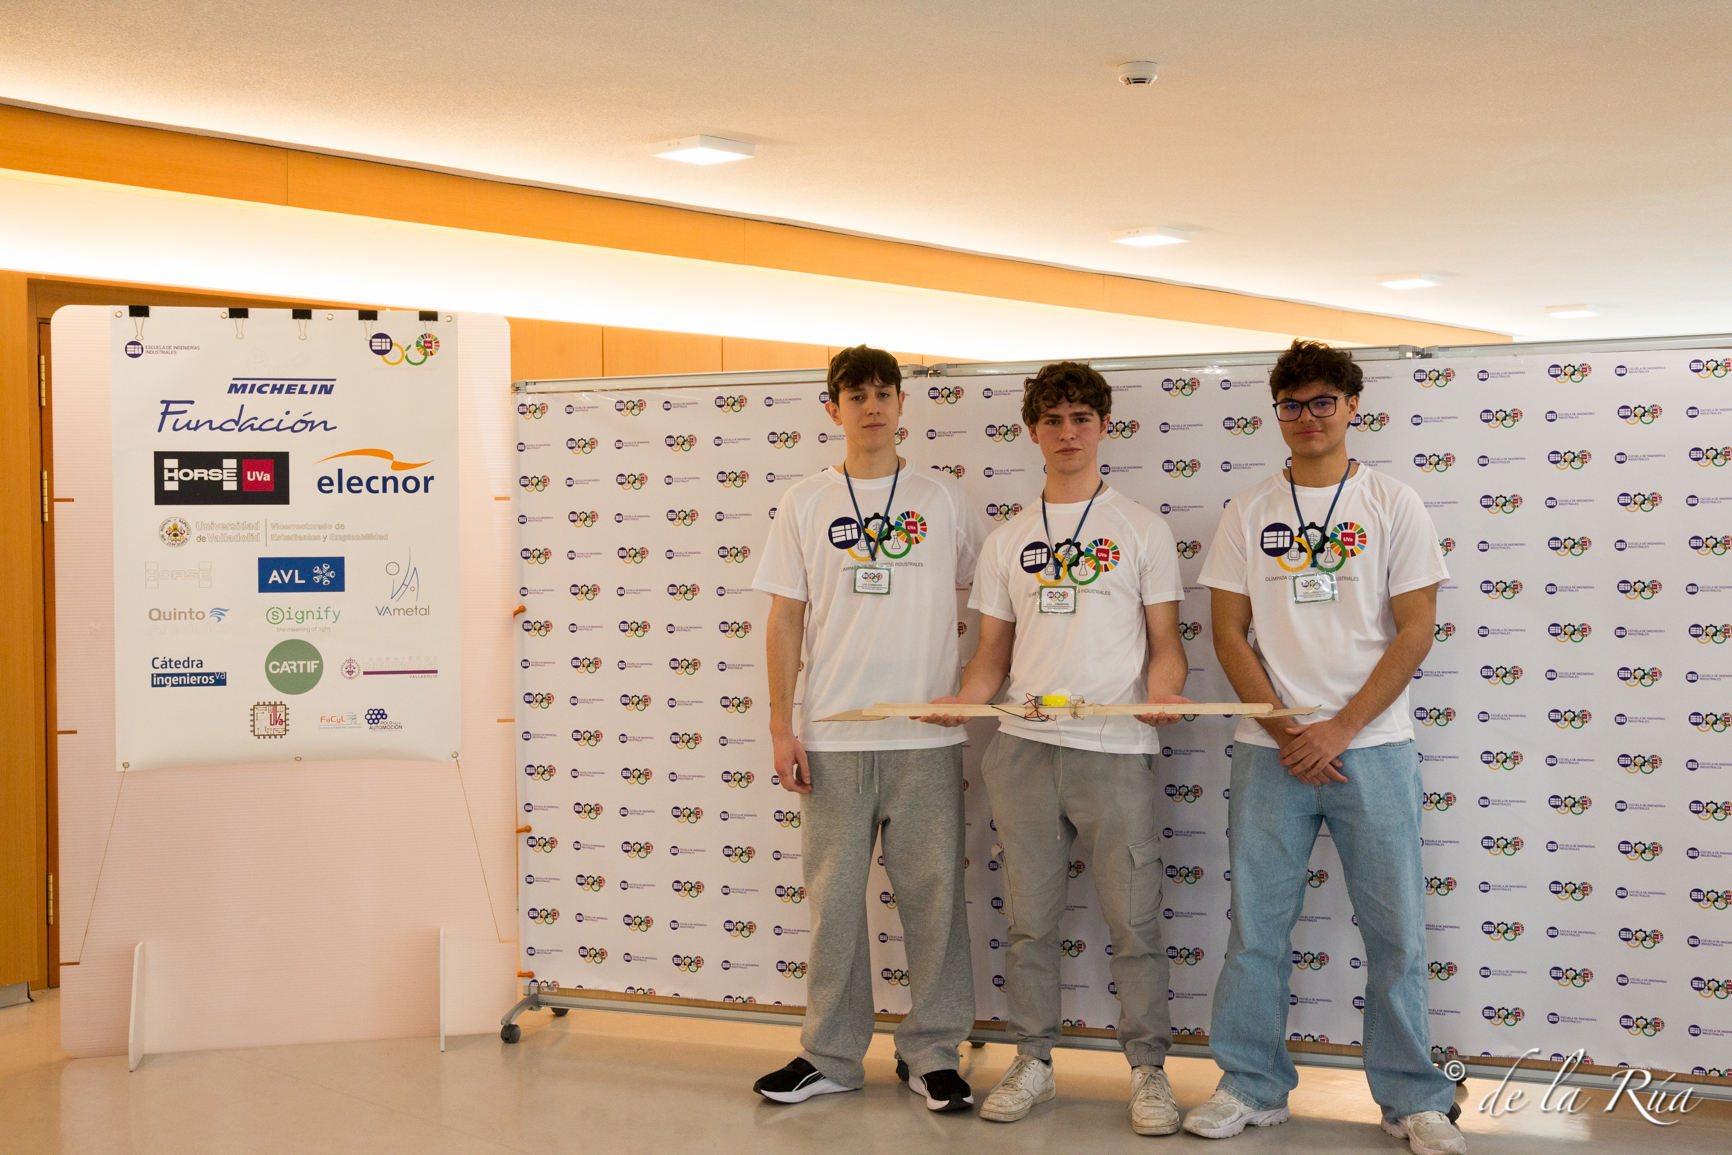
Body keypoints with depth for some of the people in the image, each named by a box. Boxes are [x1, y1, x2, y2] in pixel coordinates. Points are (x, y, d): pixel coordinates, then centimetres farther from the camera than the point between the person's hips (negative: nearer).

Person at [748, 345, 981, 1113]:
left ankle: (931, 1053, 15)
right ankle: (830, 1056, 17)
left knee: (932, 893, 2)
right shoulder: (806, 503, 8)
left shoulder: (941, 498, 7)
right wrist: (781, 725, 1)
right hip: (832, 734, 1)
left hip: (927, 733, 0)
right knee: (834, 896, 5)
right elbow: (786, 617, 7)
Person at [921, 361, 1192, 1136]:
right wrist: (964, 699, -5)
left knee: (1133, 920, -1)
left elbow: (1165, 642, 5)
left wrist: (1162, 692, -16)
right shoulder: (1007, 540, 14)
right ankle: (1032, 1063, 20)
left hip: (1116, 750, -3)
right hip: (1023, 748, 3)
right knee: (1029, 920, 8)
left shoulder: (1141, 528, 7)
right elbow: (994, 651, 15)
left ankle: (1148, 1071, 12)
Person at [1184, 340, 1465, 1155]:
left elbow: (1415, 631, -2)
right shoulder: (1248, 512, 8)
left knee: (1396, 931, 2)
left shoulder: (1393, 505, 3)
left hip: (1373, 749, -1)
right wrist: (1285, 730, -6)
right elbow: (1229, 634, 6)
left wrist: (1338, 729, -10)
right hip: (1270, 750, 2)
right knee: (1256, 928, 6)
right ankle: (1252, 1087, 19)